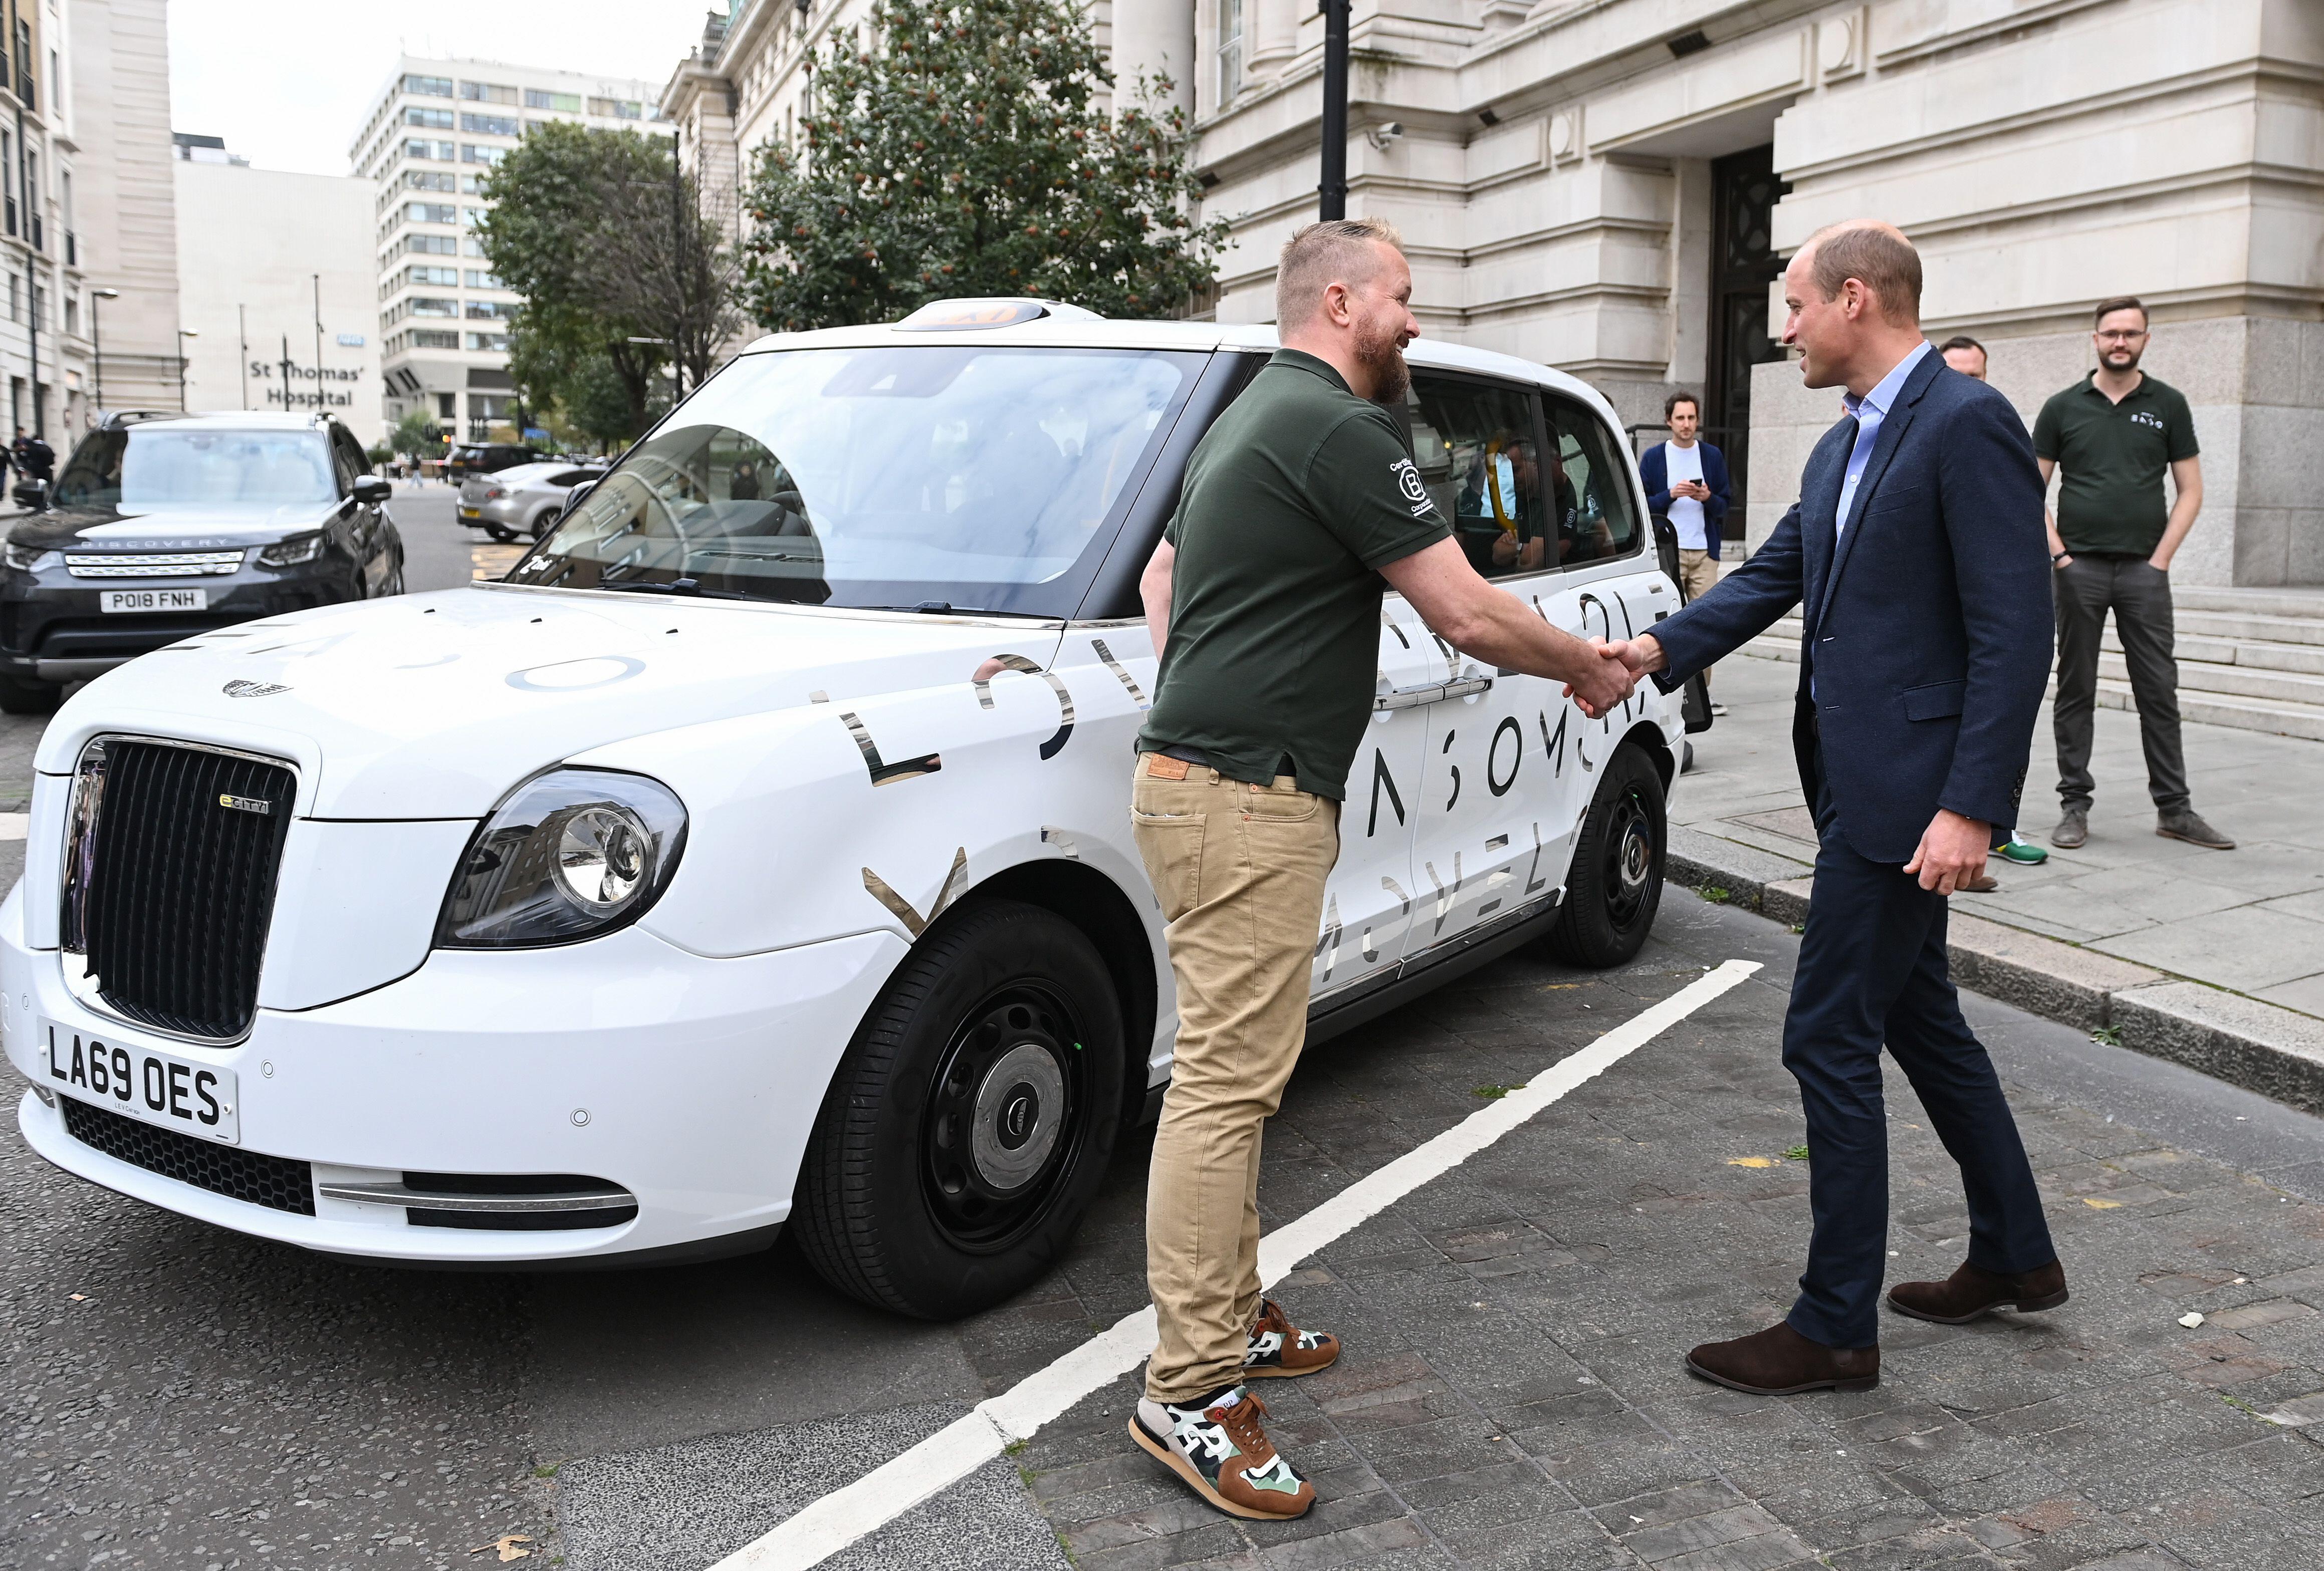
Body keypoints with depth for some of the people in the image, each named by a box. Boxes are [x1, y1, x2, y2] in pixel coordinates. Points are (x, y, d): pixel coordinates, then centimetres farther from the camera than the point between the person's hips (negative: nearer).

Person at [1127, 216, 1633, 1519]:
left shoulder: (1253, 419, 21)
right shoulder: (1342, 430, -12)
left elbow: (1163, 572, 30)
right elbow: (1471, 617, -14)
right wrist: (1590, 669, 3)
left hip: (1206, 777, 11)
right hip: (1249, 800, -11)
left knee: (1240, 1070, 16)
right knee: (1227, 1082, -8)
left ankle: (1230, 1316, 27)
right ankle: (1190, 1394, -2)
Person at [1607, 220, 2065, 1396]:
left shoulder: (1968, 424, -14)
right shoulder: (1841, 448, 15)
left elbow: (2015, 631, -19)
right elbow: (1772, 576, 13)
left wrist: (1971, 808, -23)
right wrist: (1658, 649, -5)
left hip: (1910, 791, -10)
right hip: (1855, 778, 10)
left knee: (1829, 1039, -5)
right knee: (1919, 1018, 20)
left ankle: (1835, 1328, 8)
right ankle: (2014, 1256, 37)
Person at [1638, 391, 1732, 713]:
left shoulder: (1713, 456, 11)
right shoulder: (1654, 457, 5)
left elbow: (1724, 506, 12)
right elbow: (1643, 505, 2)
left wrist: (1708, 498, -9)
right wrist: (1671, 495, -14)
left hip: (1704, 552, 2)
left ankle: (1701, 692, 3)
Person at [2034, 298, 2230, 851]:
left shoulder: (2168, 404, 8)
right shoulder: (2063, 407, 6)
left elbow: (2190, 491, 7)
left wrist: (2161, 558, -3)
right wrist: (2059, 555, -5)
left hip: (2144, 570, 1)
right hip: (2079, 569, 0)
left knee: (2159, 690, 2)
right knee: (2075, 690, 3)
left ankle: (2174, 807, 9)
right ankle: (2075, 805, 9)